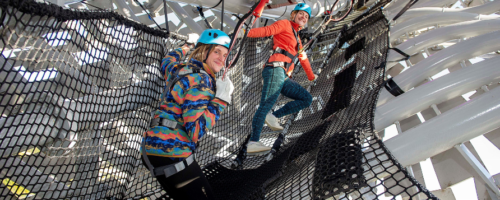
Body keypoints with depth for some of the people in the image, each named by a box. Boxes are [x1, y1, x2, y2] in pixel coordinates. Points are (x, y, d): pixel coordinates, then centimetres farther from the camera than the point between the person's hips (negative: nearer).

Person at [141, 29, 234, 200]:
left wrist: (186, 47, 48)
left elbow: (167, 61, 36)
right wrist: (220, 99, -20)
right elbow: (197, 131, -24)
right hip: (169, 153, -10)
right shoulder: (200, 80, -18)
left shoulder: (179, 69, 9)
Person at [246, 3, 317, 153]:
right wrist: (248, 32, -20)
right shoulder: (285, 24, 11)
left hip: (284, 78, 9)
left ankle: (273, 116, -8)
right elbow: (267, 30, -5)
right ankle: (253, 143, -24)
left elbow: (303, 58, 43)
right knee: (266, 105, -20)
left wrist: (311, 76, 53)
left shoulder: (297, 38, 34)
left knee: (307, 99, 3)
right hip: (276, 69, -8)